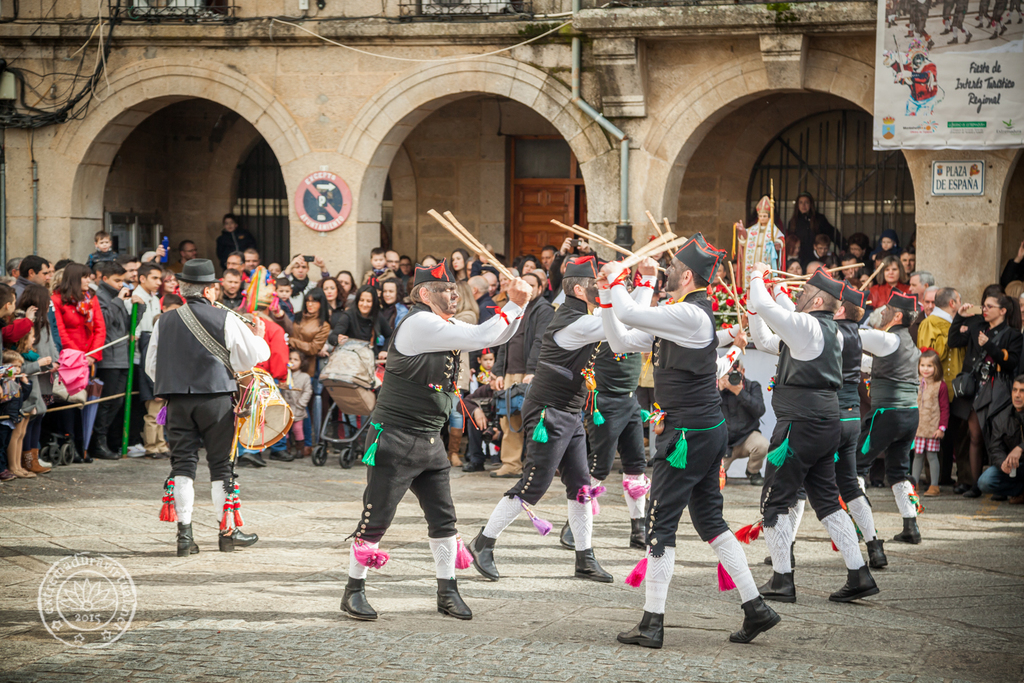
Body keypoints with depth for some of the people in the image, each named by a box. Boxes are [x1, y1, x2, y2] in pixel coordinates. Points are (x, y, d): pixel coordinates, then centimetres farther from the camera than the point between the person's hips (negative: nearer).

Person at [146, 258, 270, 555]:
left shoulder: (165, 321, 3)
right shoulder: (225, 320, -6)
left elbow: (151, 367, 10)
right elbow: (251, 356, -1)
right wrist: (258, 336, 19)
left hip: (178, 401, 2)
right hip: (216, 399, -2)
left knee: (182, 462, 4)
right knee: (221, 464, 7)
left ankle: (185, 533, -2)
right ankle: (228, 531, 12)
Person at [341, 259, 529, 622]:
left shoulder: (446, 327, 14)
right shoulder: (419, 324, -16)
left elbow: (496, 336, 17)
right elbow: (481, 337, -20)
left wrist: (516, 304, 0)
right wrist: (513, 306, -10)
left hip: (429, 441, 9)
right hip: (395, 438, -9)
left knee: (444, 518, 8)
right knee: (376, 518, -2)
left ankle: (447, 593, 16)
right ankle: (354, 592, 8)